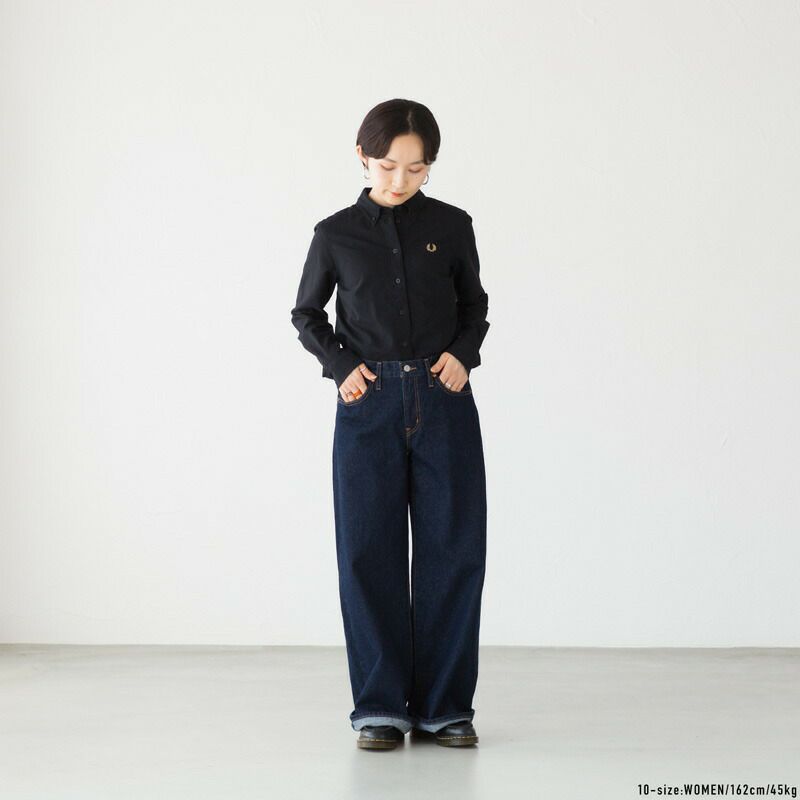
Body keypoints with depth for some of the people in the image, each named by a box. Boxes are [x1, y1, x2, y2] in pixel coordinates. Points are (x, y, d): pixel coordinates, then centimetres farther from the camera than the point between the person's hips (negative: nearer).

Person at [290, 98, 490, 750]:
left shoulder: (452, 226, 5)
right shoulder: (337, 234, 3)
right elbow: (307, 315, 14)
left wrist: (463, 353, -2)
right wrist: (340, 366, -1)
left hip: (443, 403, 1)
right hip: (369, 407, 0)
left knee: (452, 550, 0)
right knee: (369, 552, 0)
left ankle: (444, 707, 10)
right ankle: (381, 707, 10)